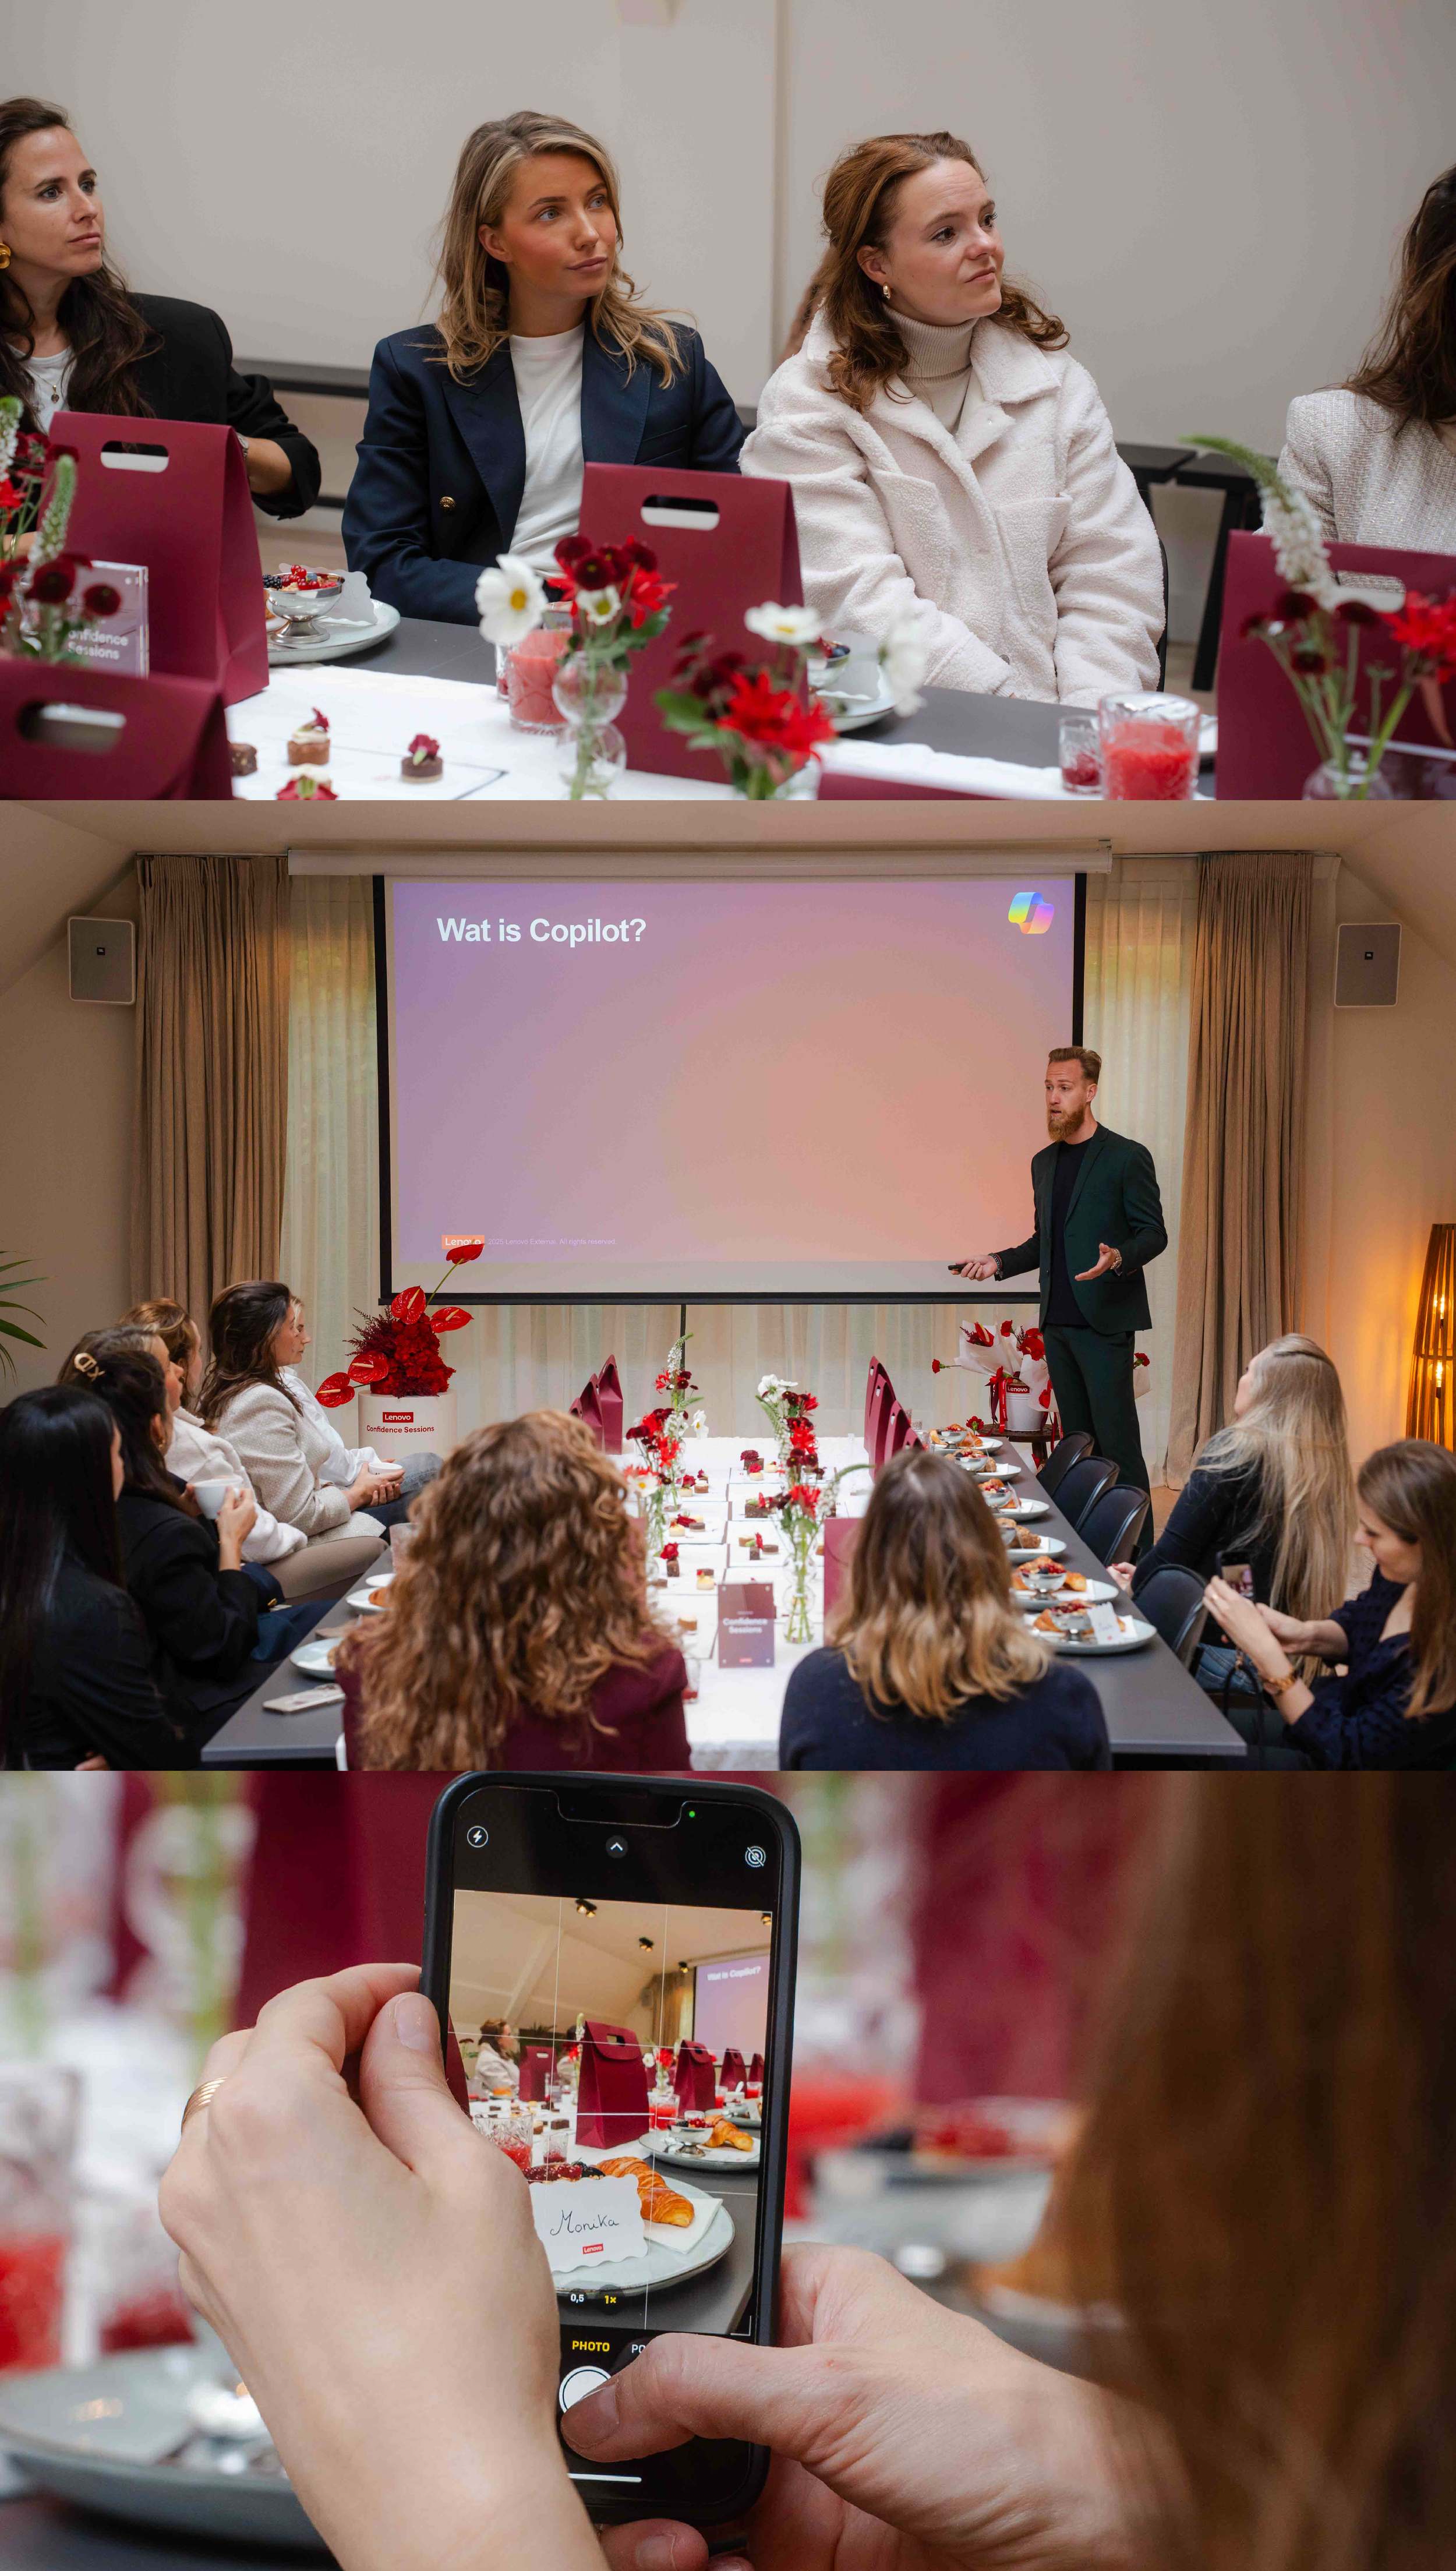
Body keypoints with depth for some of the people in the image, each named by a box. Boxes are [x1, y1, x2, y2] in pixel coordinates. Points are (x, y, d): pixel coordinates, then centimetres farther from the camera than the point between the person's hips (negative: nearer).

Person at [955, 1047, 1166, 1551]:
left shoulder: (1127, 1157, -5)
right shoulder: (1044, 1162, 16)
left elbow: (1153, 1234, -5)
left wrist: (1119, 1257, -25)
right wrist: (999, 1261, 9)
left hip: (1104, 1320, -7)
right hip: (1057, 1321, 7)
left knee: (1118, 1441, -8)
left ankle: (1138, 1550, -5)